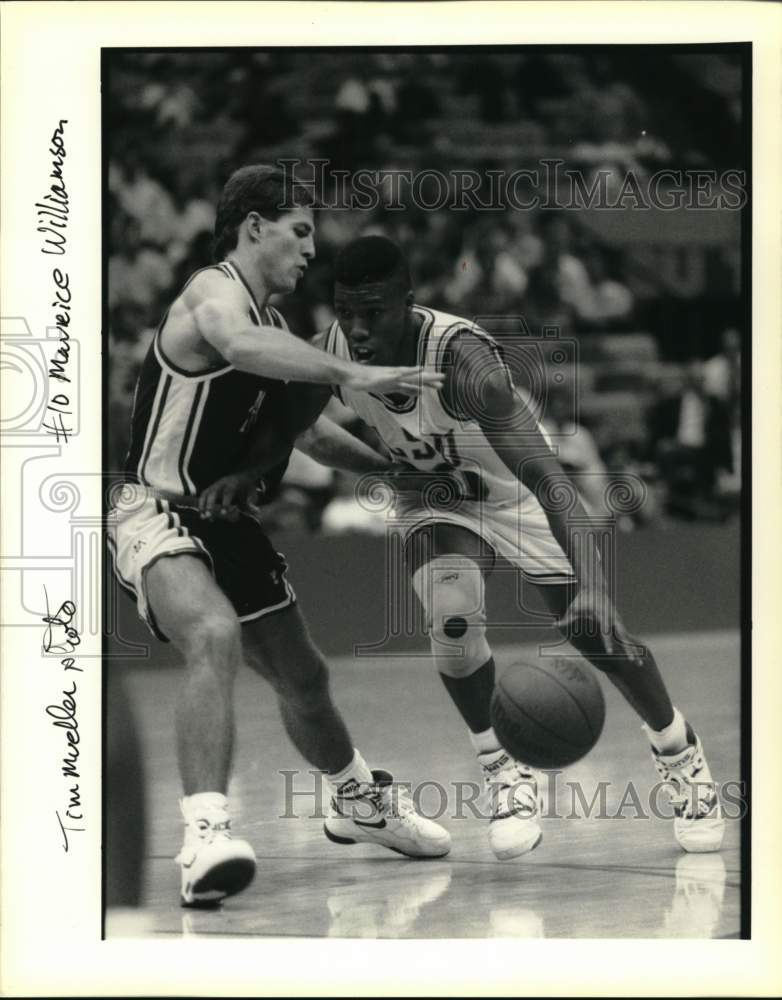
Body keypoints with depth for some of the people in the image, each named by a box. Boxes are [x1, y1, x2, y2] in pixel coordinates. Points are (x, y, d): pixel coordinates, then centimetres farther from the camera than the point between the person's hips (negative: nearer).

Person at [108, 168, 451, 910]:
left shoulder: (270, 322, 12)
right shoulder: (213, 293, -16)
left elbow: (301, 427, 29)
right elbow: (239, 346, -43)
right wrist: (351, 375, -52)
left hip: (228, 523, 10)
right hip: (158, 515, -10)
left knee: (303, 677, 23)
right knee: (215, 635, -37)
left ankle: (359, 803, 49)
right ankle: (204, 835, -46)